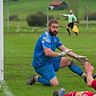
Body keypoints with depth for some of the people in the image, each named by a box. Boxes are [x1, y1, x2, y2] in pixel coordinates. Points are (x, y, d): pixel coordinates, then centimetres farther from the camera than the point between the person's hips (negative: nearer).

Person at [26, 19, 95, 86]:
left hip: (50, 61, 10)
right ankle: (36, 78, -5)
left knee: (69, 61, 12)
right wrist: (61, 54, -20)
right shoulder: (46, 37, -21)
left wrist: (77, 56, 6)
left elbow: (65, 49, 15)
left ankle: (85, 76, 18)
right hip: (42, 64, -10)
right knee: (55, 84, -22)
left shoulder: (55, 37, 10)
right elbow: (47, 53, -32)